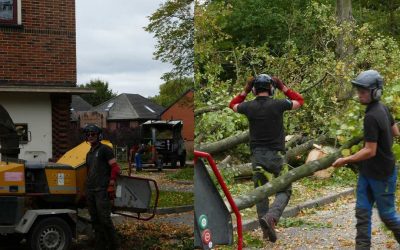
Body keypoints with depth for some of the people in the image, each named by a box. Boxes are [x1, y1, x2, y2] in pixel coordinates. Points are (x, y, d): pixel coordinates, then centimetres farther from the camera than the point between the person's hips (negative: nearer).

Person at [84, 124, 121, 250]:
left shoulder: (105, 149, -4)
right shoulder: (89, 153, 20)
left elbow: (115, 168, -9)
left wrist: (111, 185, -13)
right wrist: (87, 188, 19)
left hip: (102, 190, -8)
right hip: (90, 191, 8)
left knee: (104, 219, -11)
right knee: (95, 220, 9)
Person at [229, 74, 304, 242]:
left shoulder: (249, 107, -2)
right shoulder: (278, 104, -8)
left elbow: (233, 105, 22)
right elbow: (299, 101, 11)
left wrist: (245, 90, 15)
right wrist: (283, 87, 10)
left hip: (257, 155, 2)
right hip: (276, 154, -2)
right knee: (284, 191, 7)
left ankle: (266, 230, 11)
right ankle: (271, 217, -18)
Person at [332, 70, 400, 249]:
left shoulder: (371, 117, -26)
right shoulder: (383, 108, 3)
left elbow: (370, 151, -26)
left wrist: (345, 160, -18)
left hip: (381, 175, -9)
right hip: (367, 173, 9)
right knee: (362, 212, 7)